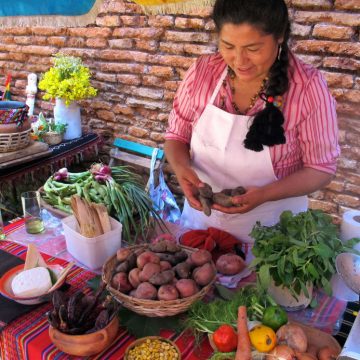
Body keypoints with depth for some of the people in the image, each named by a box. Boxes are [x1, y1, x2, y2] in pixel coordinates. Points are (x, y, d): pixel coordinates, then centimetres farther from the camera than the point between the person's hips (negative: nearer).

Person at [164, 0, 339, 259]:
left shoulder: (308, 87, -18)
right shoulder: (203, 71, -10)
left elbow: (321, 168, -12)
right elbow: (177, 135, 0)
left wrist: (265, 194, -28)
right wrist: (182, 167, -22)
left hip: (270, 230, -2)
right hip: (201, 216, 3)